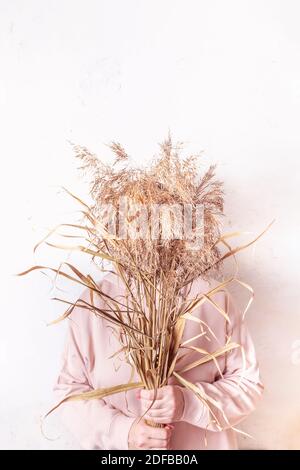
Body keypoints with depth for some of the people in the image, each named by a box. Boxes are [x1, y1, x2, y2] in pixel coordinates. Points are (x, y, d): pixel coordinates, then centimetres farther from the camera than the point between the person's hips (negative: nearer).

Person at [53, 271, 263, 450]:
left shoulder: (214, 296, -13)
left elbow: (247, 382, -8)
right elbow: (70, 389, -5)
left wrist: (189, 403, -25)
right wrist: (122, 430, -21)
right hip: (119, 444, 1)